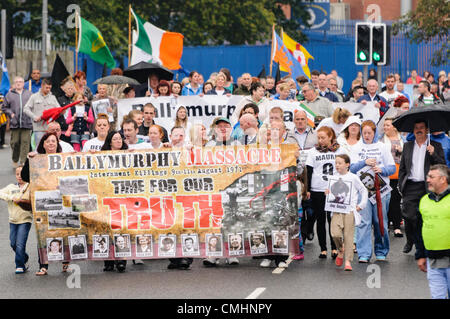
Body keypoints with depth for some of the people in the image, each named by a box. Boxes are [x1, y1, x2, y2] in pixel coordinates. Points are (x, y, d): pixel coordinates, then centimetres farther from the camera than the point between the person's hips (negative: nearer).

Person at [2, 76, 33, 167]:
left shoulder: (29, 94, 12)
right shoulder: (9, 95, 9)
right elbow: (4, 107, 13)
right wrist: (10, 113, -2)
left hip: (27, 123, 0)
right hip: (14, 123, 0)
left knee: (25, 142, -6)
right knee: (15, 142, 3)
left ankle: (23, 162, -4)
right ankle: (15, 161, 19)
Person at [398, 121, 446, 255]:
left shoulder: (435, 146, 7)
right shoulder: (407, 146, 15)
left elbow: (443, 166, 0)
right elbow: (402, 168, 17)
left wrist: (433, 154, -15)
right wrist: (401, 186, 8)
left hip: (427, 187, -2)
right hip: (410, 187, 2)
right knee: (409, 216, -7)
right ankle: (410, 241, 16)